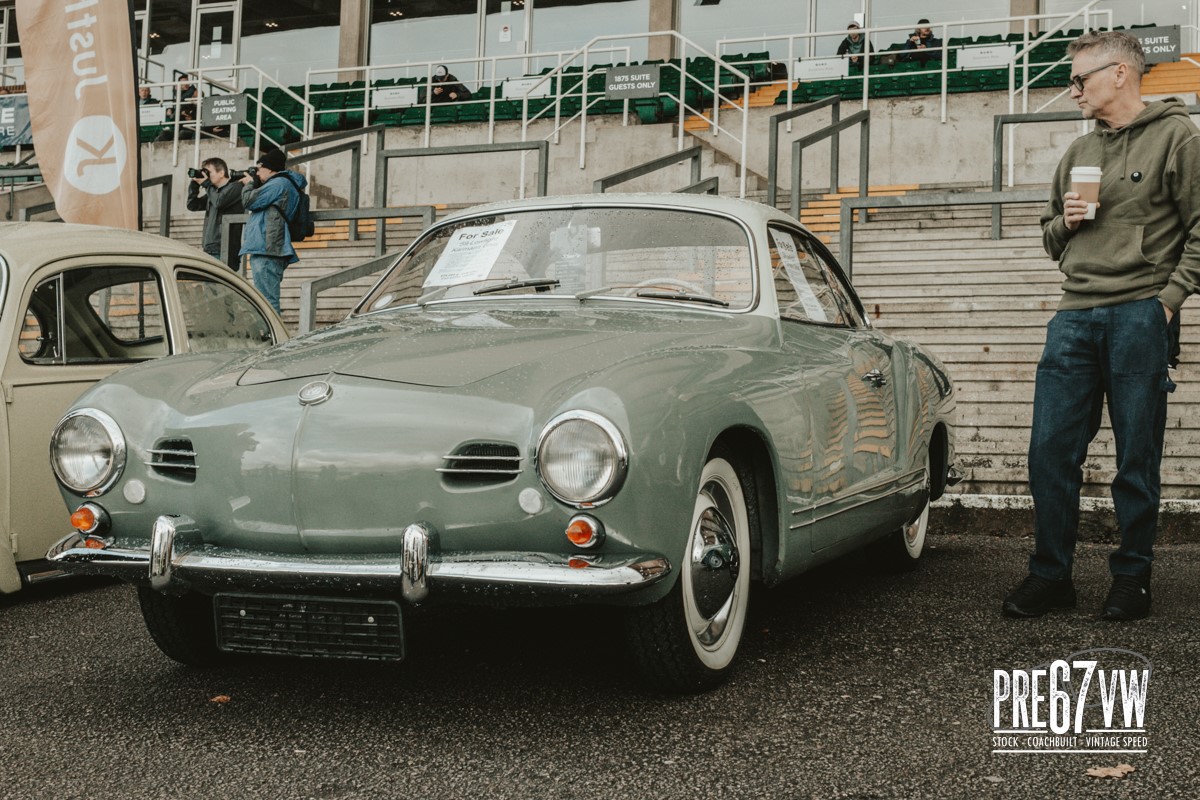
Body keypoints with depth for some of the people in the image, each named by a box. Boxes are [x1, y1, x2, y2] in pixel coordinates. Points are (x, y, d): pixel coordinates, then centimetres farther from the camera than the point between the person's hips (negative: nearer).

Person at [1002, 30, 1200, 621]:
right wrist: (1065, 222, 6)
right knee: (1050, 451, 0)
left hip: (1139, 317, -5)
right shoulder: (1077, 154, 20)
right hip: (1075, 317, 5)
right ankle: (1050, 576, 9)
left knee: (1137, 458, 1)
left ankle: (1132, 578, 13)